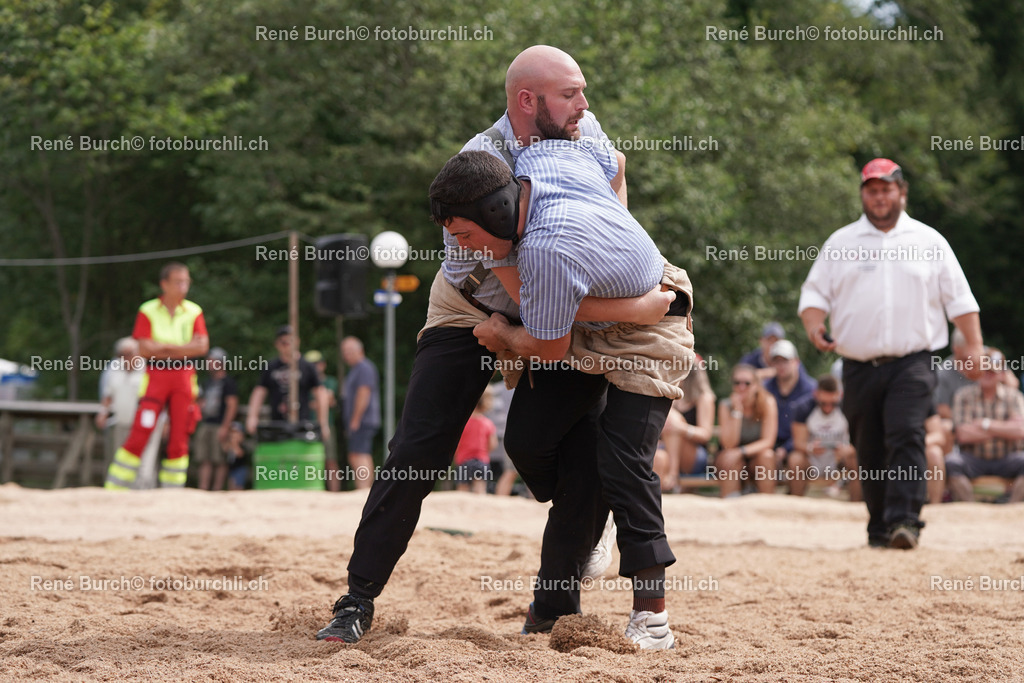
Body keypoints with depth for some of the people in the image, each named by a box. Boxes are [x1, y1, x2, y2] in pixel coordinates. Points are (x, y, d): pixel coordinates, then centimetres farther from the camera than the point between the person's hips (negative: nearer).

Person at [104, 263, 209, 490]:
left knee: (179, 439, 1)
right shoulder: (148, 311, 0)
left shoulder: (194, 312, 7)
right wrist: (185, 347, -7)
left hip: (184, 377, 3)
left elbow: (202, 347, -3)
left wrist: (165, 347, -9)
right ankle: (114, 490, -5)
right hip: (155, 376, -3)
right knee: (140, 434, -9)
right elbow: (145, 349, -9)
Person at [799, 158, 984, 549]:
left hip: (911, 365, -2)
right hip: (859, 366, 2)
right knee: (869, 452, 5)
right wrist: (814, 326, -11)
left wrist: (974, 346, -1)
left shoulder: (929, 241, 10)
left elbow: (959, 297, 9)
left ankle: (904, 521, -27)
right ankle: (879, 530, 14)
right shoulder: (840, 243, 12)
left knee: (907, 437, -19)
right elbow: (815, 292, 10)